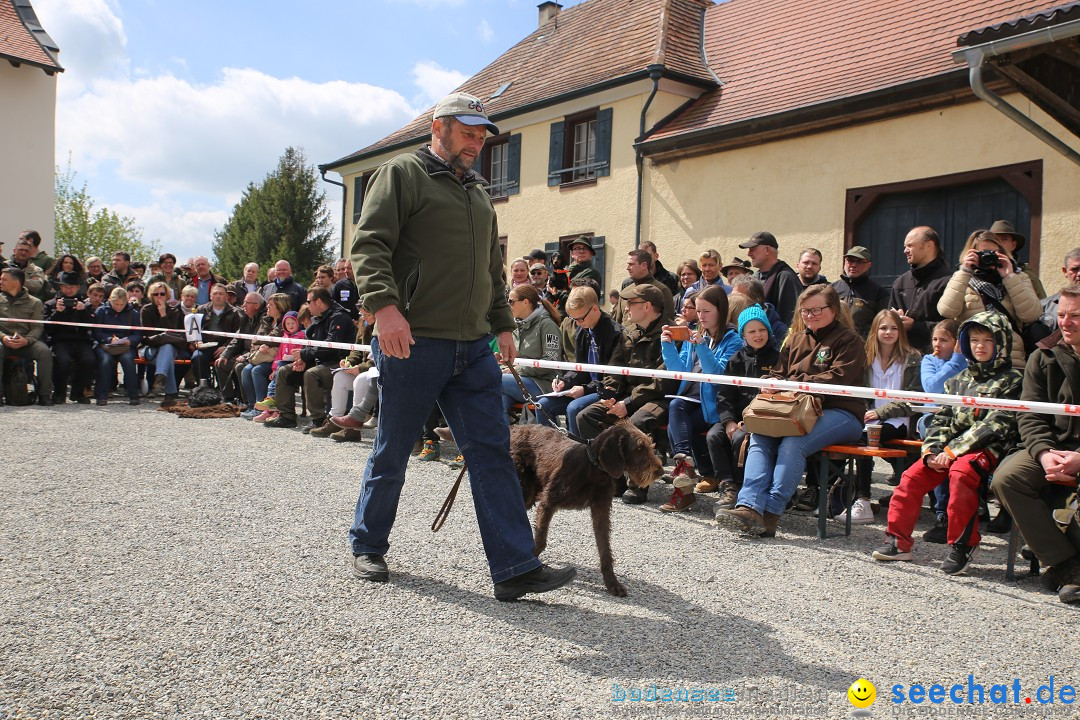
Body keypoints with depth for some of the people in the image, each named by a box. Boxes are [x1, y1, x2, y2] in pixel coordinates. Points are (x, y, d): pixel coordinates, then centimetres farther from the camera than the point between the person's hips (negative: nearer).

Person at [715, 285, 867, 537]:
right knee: (759, 436, -23)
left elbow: (837, 379, -10)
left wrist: (794, 383, -18)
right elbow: (778, 374, 19)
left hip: (840, 413, -6)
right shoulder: (795, 340, 24)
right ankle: (750, 506, -35)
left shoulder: (849, 340, 5)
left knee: (793, 442, -33)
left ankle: (771, 512, -34)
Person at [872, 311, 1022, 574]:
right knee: (913, 475, -13)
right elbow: (942, 418, 16)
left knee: (961, 472, -34)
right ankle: (898, 541, -5)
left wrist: (953, 450, -17)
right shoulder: (960, 380, 20)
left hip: (986, 448, -6)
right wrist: (932, 450, -3)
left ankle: (963, 545, -23)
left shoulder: (1011, 380, 0)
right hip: (950, 448, 6)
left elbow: (996, 424, -11)